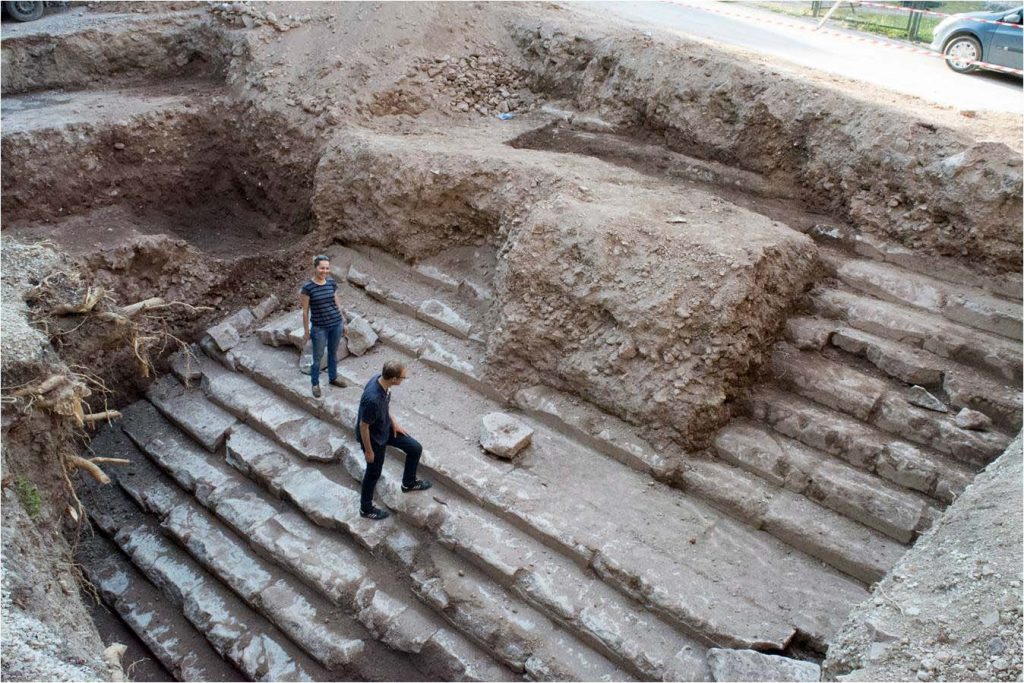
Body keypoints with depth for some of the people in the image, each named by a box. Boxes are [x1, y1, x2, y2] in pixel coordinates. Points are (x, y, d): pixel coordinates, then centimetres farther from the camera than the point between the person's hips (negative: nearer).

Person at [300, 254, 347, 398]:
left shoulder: (332, 283, -2)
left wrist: (344, 323, 11)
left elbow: (337, 304, 8)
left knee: (333, 353, 20)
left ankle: (333, 378, 40)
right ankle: (315, 384, 27)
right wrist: (306, 331, -7)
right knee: (318, 357, 9)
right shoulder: (308, 287, -15)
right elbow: (305, 311, -10)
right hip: (319, 328, -4)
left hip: (336, 325, 4)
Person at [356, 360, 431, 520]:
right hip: (373, 437, -8)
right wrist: (368, 451, -15)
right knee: (374, 473, 14)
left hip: (385, 428, 8)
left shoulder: (381, 380, -17)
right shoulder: (372, 399, -41)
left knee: (415, 448, 14)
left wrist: (393, 421, 10)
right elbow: (363, 426, -27)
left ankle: (408, 483, 40)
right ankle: (366, 508, 40)